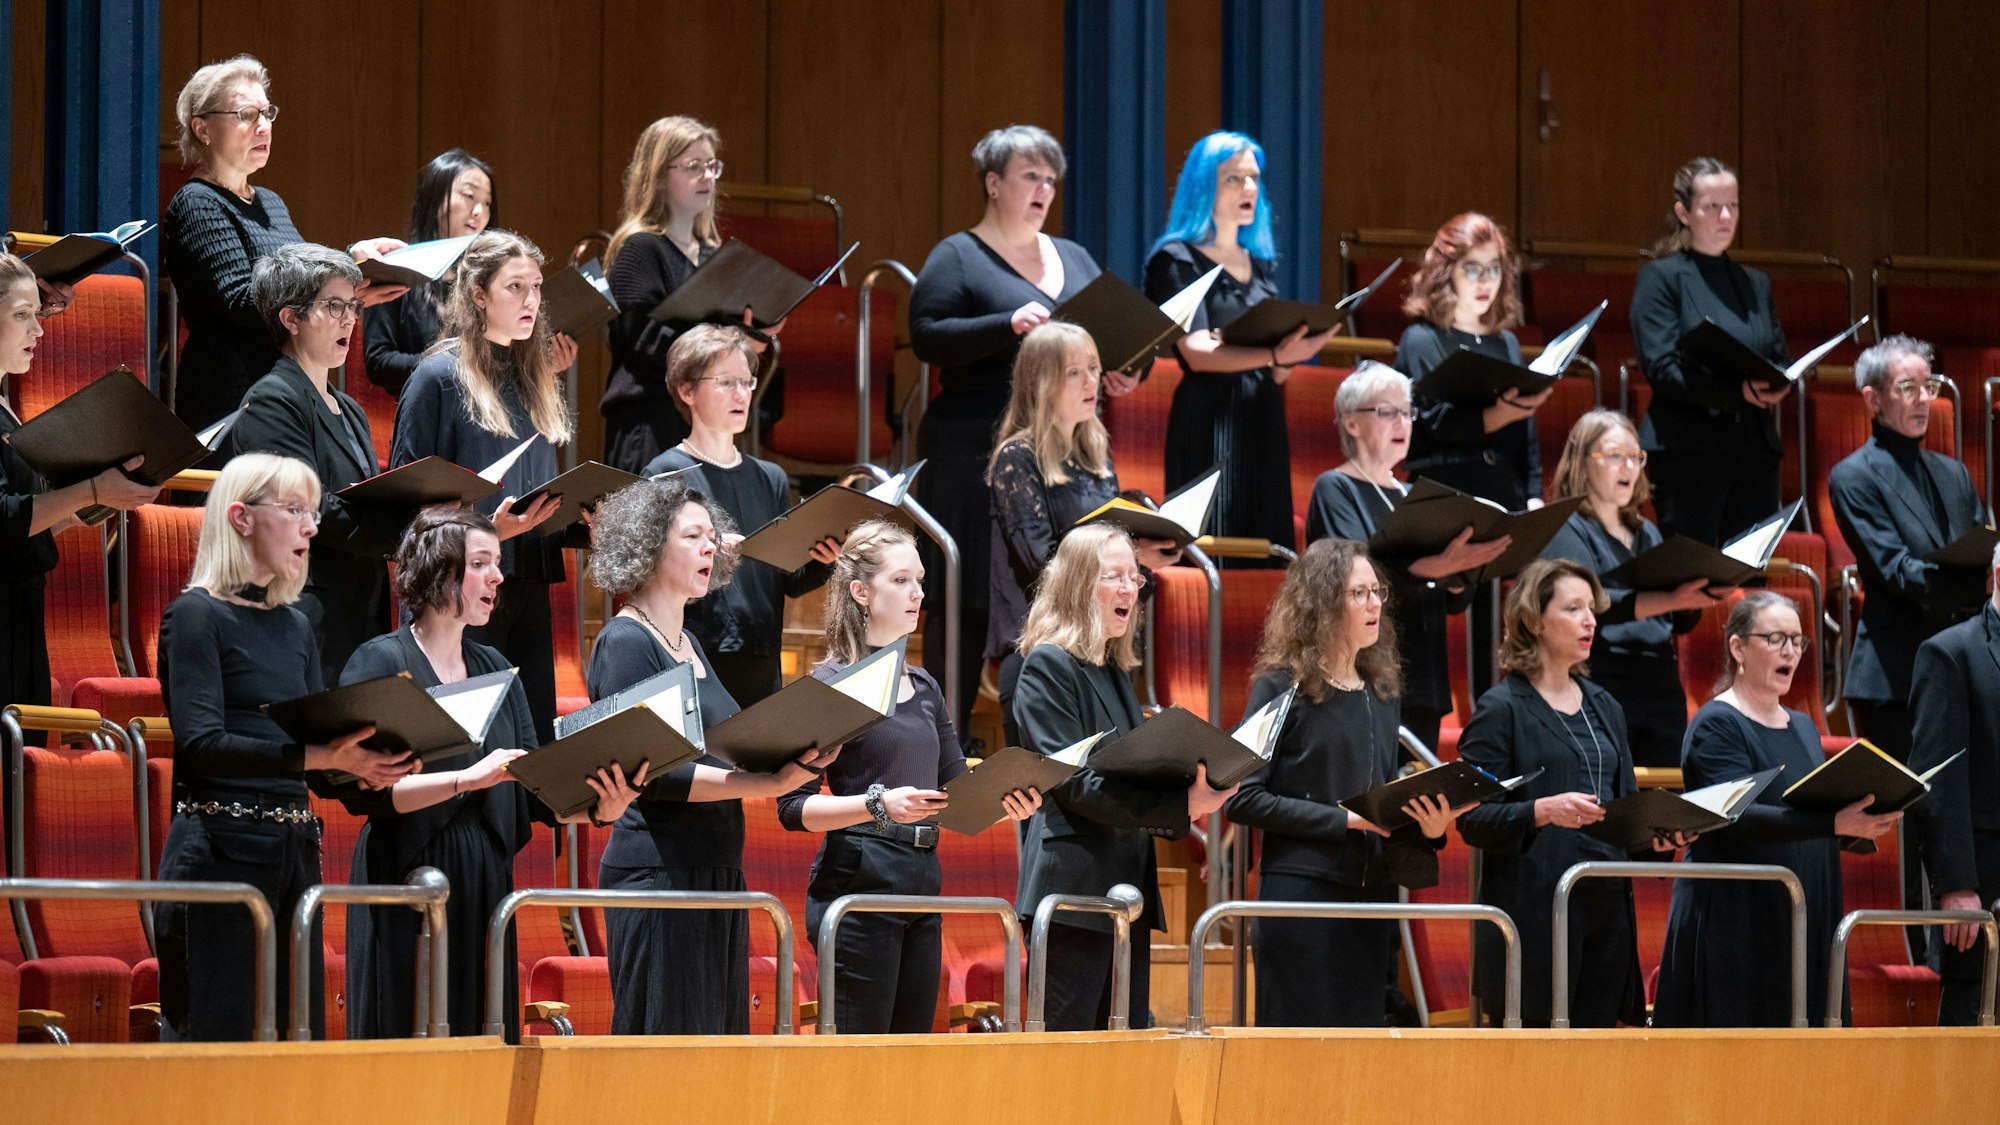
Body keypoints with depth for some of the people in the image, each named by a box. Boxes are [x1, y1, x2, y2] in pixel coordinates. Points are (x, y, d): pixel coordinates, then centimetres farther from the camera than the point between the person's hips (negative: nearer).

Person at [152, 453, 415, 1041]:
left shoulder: (294, 628, 16)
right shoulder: (198, 615, -5)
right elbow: (200, 744, -18)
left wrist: (366, 767, -6)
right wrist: (318, 756, -25)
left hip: (294, 853, 7)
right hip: (220, 853, -7)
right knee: (215, 1036, -6)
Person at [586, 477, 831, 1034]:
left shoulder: (690, 646, 18)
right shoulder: (626, 642, -9)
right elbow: (647, 772, -17)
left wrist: (793, 763, 1)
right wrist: (766, 783, -22)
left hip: (717, 874, 9)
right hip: (658, 876, -9)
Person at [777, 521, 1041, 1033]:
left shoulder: (924, 688, 17)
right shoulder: (832, 685, -5)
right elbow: (794, 807, -12)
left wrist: (1006, 802, -2)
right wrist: (878, 805, -26)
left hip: (922, 888, 7)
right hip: (858, 888, -7)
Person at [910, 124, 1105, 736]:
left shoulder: (1074, 260, 19)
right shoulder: (958, 258, 1)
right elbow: (927, 337, -11)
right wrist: (1010, 325, -22)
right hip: (977, 453, -5)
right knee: (967, 600, -4)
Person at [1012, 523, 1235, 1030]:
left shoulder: (1117, 672, 20)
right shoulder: (1049, 665, -7)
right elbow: (1073, 782, -17)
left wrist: (1194, 795, 3)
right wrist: (1181, 806, -23)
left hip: (1128, 889, 9)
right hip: (1073, 890, -9)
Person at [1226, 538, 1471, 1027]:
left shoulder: (1379, 693, 15)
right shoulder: (1282, 689, -4)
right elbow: (1244, 798, -11)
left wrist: (1427, 826, -2)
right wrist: (1343, 819, -16)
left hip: (1371, 896, 6)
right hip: (1301, 891, -6)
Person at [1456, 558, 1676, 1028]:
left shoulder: (1604, 707, 19)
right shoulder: (1502, 708, -3)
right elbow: (1472, 820, -10)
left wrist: (1656, 831, 0)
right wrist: (1543, 811, -26)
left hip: (1604, 904, 7)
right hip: (1533, 910, -7)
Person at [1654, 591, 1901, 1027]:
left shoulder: (1802, 727, 18)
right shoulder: (1717, 726, -8)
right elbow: (1737, 819, -22)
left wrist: (1862, 822, -1)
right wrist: (1836, 823, -32)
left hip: (1804, 923, 7)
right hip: (1733, 922, -7)